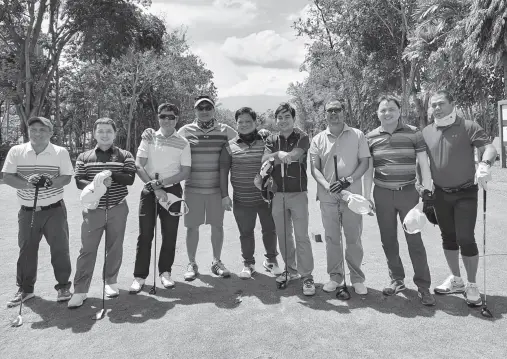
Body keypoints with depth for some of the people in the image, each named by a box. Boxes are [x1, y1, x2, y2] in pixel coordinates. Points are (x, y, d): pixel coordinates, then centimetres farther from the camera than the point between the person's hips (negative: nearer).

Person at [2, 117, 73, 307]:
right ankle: (25, 289, 26)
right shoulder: (16, 151, 0)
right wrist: (28, 183, -23)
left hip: (54, 210, -2)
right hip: (27, 211, 2)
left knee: (59, 249, 3)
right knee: (26, 250, 11)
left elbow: (66, 177, -6)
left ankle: (63, 286, 18)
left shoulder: (61, 152, -3)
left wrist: (50, 182, -26)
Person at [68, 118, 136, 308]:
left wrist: (111, 174, -23)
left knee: (115, 247, 10)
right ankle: (80, 290, 8)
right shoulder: (84, 157, 7)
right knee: (87, 249, 0)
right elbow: (78, 181, -1)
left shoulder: (125, 155, 3)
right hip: (93, 209, 0)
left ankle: (111, 281, 28)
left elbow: (130, 178, -8)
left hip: (117, 209, 0)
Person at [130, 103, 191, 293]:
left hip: (172, 190, 0)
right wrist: (155, 188, -15)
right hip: (149, 191, 0)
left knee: (170, 234, 6)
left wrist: (160, 182, -16)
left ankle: (165, 272, 21)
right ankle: (140, 276, 11)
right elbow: (138, 166, -5)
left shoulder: (183, 143, 0)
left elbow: (185, 172, -6)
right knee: (145, 234, 1)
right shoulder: (149, 138, 2)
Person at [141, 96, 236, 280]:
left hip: (217, 189, 1)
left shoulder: (225, 130, 2)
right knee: (192, 226, 7)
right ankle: (192, 264, 23)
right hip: (192, 188, 0)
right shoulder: (186, 131, 1)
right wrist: (150, 134, -10)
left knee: (217, 225, 10)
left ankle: (216, 261, 27)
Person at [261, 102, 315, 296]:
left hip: (298, 193, -4)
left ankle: (307, 276, 3)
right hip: (277, 194, 4)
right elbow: (264, 160, -5)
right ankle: (291, 269, 25)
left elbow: (295, 155, -19)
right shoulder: (272, 140, 10)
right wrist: (280, 154, -19)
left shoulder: (302, 138, 0)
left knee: (302, 236, -5)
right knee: (283, 235, 10)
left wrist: (276, 156, -12)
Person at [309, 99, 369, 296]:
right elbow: (314, 168, 2)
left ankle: (357, 278, 19)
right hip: (328, 197, 1)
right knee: (331, 238, 9)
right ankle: (335, 276, 22)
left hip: (352, 194, -1)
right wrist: (327, 186, -15)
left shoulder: (357, 135, 4)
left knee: (354, 238, 5)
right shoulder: (318, 139, 6)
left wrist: (348, 180, -14)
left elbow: (364, 162, 1)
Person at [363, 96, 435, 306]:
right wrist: (367, 196, 2)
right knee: (388, 240, 10)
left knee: (414, 240, -1)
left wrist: (427, 191, -8)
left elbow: (423, 164, -1)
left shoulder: (413, 133, -1)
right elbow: (368, 169, 6)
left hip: (408, 193, -2)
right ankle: (397, 279, 27)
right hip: (382, 194, 2)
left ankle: (423, 286, 11)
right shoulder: (371, 137, 4)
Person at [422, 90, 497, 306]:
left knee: (465, 239, -5)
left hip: (465, 193, -4)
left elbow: (489, 147, -17)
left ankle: (472, 285, 14)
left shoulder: (468, 127, -7)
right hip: (441, 194, 4)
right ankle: (456, 280, 30)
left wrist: (485, 164, -36)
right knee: (448, 238, 13)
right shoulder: (426, 132, 5)